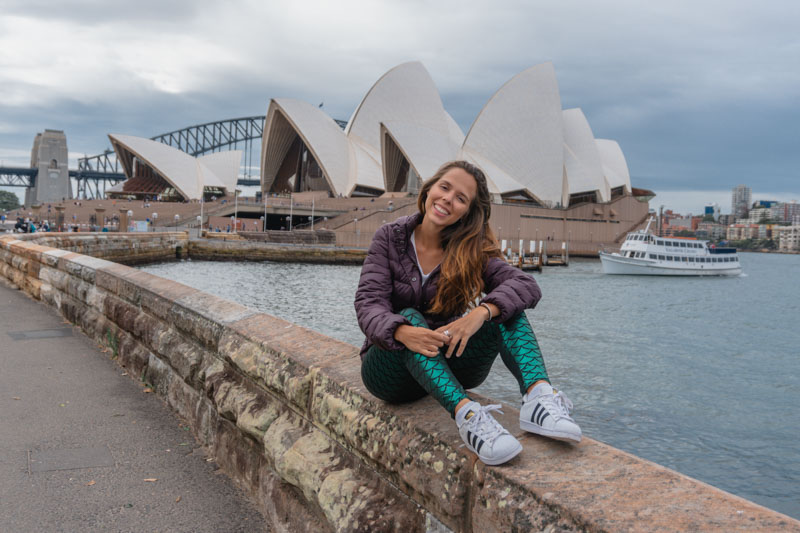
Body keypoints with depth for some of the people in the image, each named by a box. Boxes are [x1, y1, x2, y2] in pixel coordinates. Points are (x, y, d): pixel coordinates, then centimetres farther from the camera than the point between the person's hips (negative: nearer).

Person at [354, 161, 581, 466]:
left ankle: (538, 396, -42)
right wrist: (403, 332, -39)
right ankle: (466, 415, -52)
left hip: (448, 366, 1)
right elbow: (369, 303, -16)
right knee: (411, 317, -32)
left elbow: (526, 285, -19)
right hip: (390, 367, -1)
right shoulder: (390, 238, -4)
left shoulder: (473, 251, -3)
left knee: (502, 304, -20)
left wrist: (480, 313, -40)